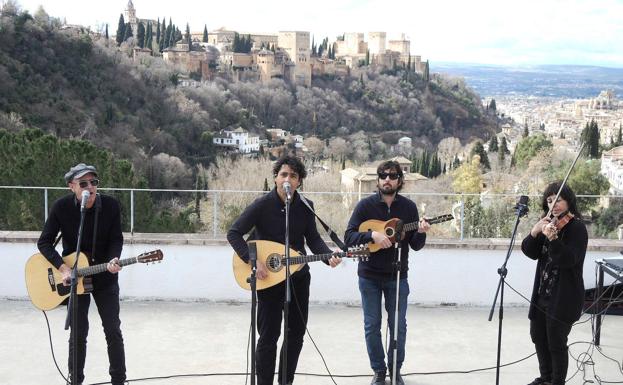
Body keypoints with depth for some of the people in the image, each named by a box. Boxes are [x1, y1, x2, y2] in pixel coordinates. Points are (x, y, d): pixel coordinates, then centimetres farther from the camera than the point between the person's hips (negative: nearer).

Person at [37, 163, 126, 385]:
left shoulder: (111, 205, -12)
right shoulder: (62, 207, -15)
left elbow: (116, 239, -7)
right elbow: (44, 242, -11)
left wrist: (113, 260, -28)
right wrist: (63, 267, -23)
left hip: (105, 277, 1)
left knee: (113, 330, 4)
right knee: (79, 333, 5)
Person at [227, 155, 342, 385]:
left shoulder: (305, 207, -1)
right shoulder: (262, 205, -14)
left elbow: (313, 239, 0)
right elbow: (233, 233, -16)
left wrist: (328, 256, -19)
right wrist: (253, 261, -27)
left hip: (298, 277, 5)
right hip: (268, 279, -5)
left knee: (297, 332, 12)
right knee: (268, 335, -1)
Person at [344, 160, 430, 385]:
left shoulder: (409, 207, -1)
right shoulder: (366, 205, -6)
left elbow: (415, 246, 1)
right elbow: (348, 237, -11)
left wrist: (421, 233, -20)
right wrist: (372, 235, -26)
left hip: (397, 276, 1)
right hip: (369, 276, -1)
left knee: (398, 325, 6)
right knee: (372, 326, 5)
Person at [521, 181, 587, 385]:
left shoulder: (577, 228, -12)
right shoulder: (548, 224, 8)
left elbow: (568, 259, -25)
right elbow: (530, 252, 1)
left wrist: (553, 238, -40)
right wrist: (534, 232, -17)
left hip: (564, 297, -8)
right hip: (542, 292, 8)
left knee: (556, 343, -2)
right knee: (538, 337, 18)